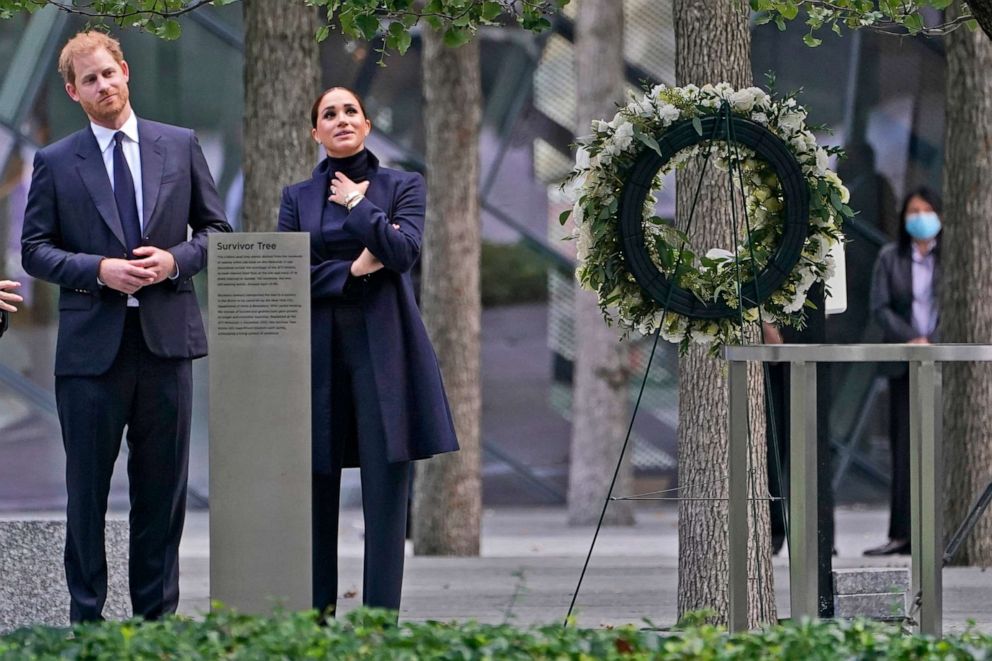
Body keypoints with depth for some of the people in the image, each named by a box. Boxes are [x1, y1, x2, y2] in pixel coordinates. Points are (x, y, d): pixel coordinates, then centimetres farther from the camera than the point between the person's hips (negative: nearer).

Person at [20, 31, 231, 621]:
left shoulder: (180, 146, 8)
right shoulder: (56, 163, 3)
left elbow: (216, 229, 11)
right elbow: (35, 249, 2)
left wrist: (175, 260, -8)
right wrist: (98, 270, -13)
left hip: (167, 335, 2)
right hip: (92, 344, -1)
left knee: (163, 485, 6)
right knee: (88, 485, 4)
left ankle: (157, 616, 14)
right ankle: (86, 617, 12)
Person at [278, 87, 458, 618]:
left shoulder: (402, 187, 8)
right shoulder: (298, 197, 12)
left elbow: (404, 251, -9)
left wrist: (355, 204, -2)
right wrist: (352, 270, -8)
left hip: (382, 345, -2)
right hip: (318, 349, 2)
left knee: (385, 488, -6)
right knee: (316, 489, 2)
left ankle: (380, 618, -6)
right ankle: (316, 614, 7)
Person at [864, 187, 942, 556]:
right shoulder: (890, 258, 10)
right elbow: (880, 307, 3)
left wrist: (933, 343, -12)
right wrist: (910, 339, -10)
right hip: (904, 362, 2)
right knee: (904, 445, -2)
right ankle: (902, 535, -3)